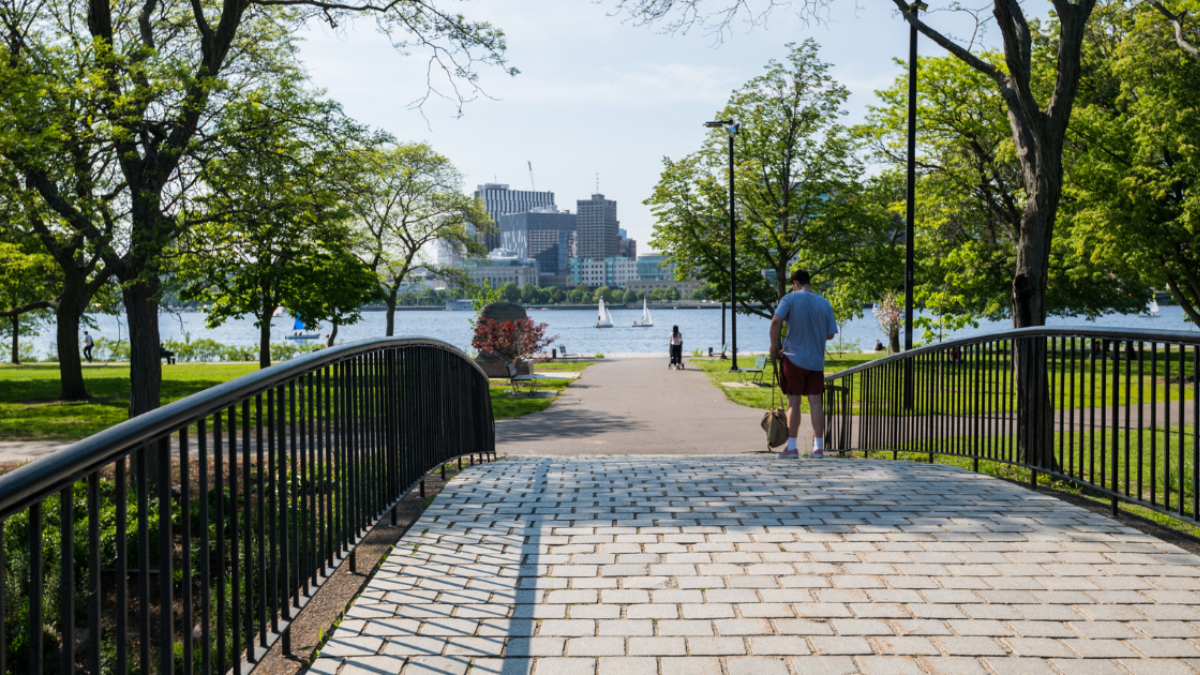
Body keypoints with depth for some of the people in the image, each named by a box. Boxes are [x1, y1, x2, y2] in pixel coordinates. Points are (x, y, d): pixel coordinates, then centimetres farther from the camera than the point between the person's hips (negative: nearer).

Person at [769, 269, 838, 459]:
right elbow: (830, 335, 5)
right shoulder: (825, 303, 5)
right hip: (817, 361, 3)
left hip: (794, 359, -3)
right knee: (815, 402, 6)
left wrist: (774, 345, -8)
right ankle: (818, 447, 6)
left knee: (794, 402, 3)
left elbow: (776, 321, -19)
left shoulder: (790, 298, -6)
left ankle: (792, 447, 6)